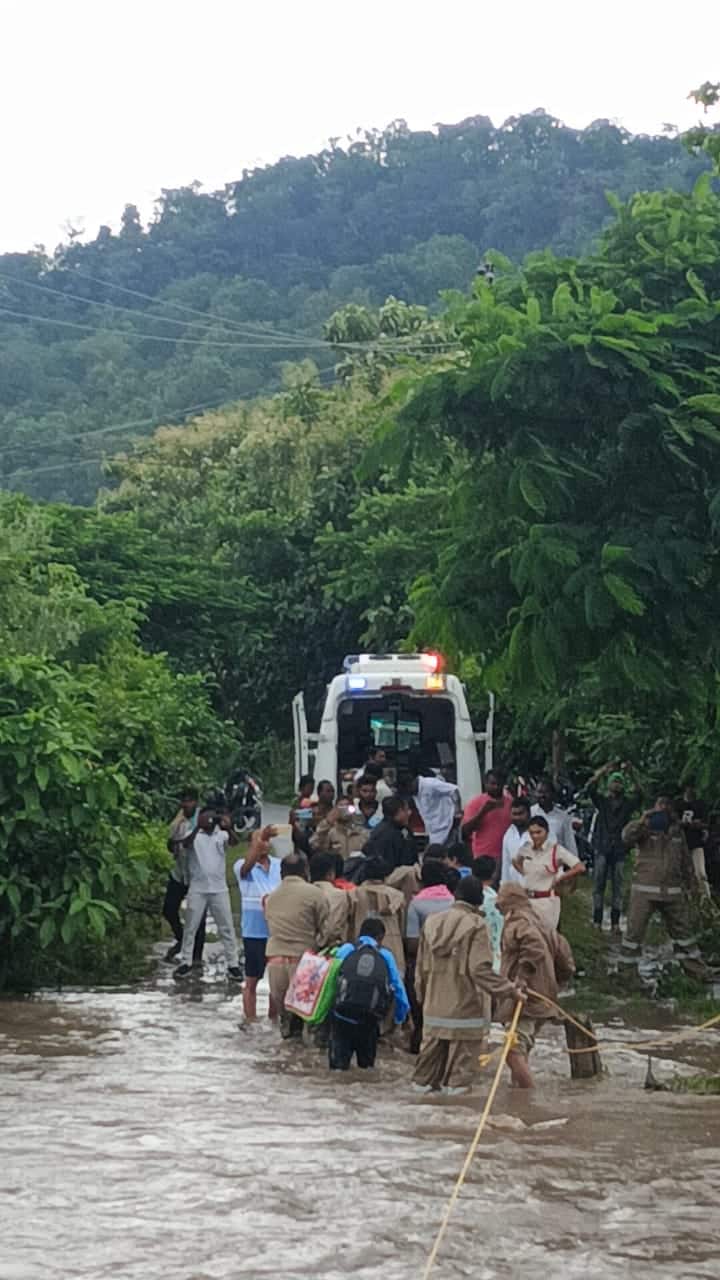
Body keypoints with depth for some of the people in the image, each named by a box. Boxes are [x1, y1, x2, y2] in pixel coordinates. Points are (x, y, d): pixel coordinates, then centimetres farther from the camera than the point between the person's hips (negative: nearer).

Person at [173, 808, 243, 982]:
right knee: (190, 927, 6)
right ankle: (186, 963, 14)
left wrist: (229, 828, -36)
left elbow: (234, 841, -18)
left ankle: (233, 964, 7)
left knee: (227, 928, 3)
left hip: (219, 889, 1)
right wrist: (198, 827, -34)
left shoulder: (221, 835, 2)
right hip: (197, 889, -1)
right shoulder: (194, 835, 0)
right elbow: (186, 844, -21)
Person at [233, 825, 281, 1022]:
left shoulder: (279, 865, 4)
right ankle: (250, 1021, 10)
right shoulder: (243, 866, -6)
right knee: (252, 980, 5)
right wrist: (259, 840, -44)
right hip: (254, 932, -3)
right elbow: (248, 864, -29)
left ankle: (274, 1018, 24)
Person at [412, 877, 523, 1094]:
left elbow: (421, 967, 12)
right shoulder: (476, 925, -14)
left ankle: (422, 1081, 23)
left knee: (433, 1046, 16)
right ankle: (456, 1084, 4)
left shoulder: (432, 922, 4)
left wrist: (422, 994, 24)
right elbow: (480, 970, -19)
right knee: (462, 1051, 3)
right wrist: (509, 989, -12)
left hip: (435, 1004, 6)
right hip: (465, 1004, -6)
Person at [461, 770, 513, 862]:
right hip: (483, 856, -3)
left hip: (506, 856, 3)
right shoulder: (476, 802, -1)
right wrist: (483, 811, -17)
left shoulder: (511, 802, 7)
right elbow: (465, 830, -7)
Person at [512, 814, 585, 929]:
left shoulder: (556, 850, -12)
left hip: (547, 901, -5)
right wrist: (525, 874, 9)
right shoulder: (526, 848, 3)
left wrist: (559, 879, -10)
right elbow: (515, 861, 25)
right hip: (527, 899, 5)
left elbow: (580, 868, -18)